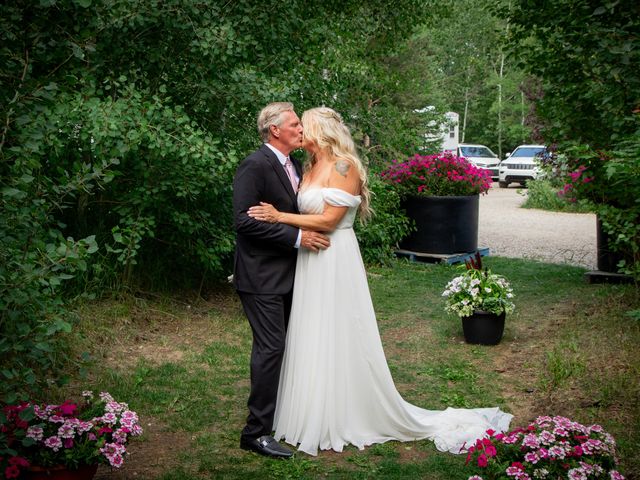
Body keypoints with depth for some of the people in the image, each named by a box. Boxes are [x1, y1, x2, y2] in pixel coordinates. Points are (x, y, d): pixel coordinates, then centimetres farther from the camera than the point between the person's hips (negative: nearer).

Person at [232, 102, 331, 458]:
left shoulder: (295, 165, 10)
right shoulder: (256, 165, -16)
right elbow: (245, 220, -23)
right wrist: (297, 237, -23)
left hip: (286, 273, 9)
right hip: (262, 275, -9)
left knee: (282, 345, 15)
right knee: (271, 347, -8)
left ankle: (281, 413, 28)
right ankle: (257, 432, 0)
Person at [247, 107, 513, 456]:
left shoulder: (343, 166, -13)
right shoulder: (313, 167, 13)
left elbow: (328, 221, -18)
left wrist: (279, 216, -17)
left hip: (336, 262, -8)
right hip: (312, 263, 8)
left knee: (338, 340, 0)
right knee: (311, 340, 12)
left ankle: (351, 418, 13)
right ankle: (315, 417, 23)